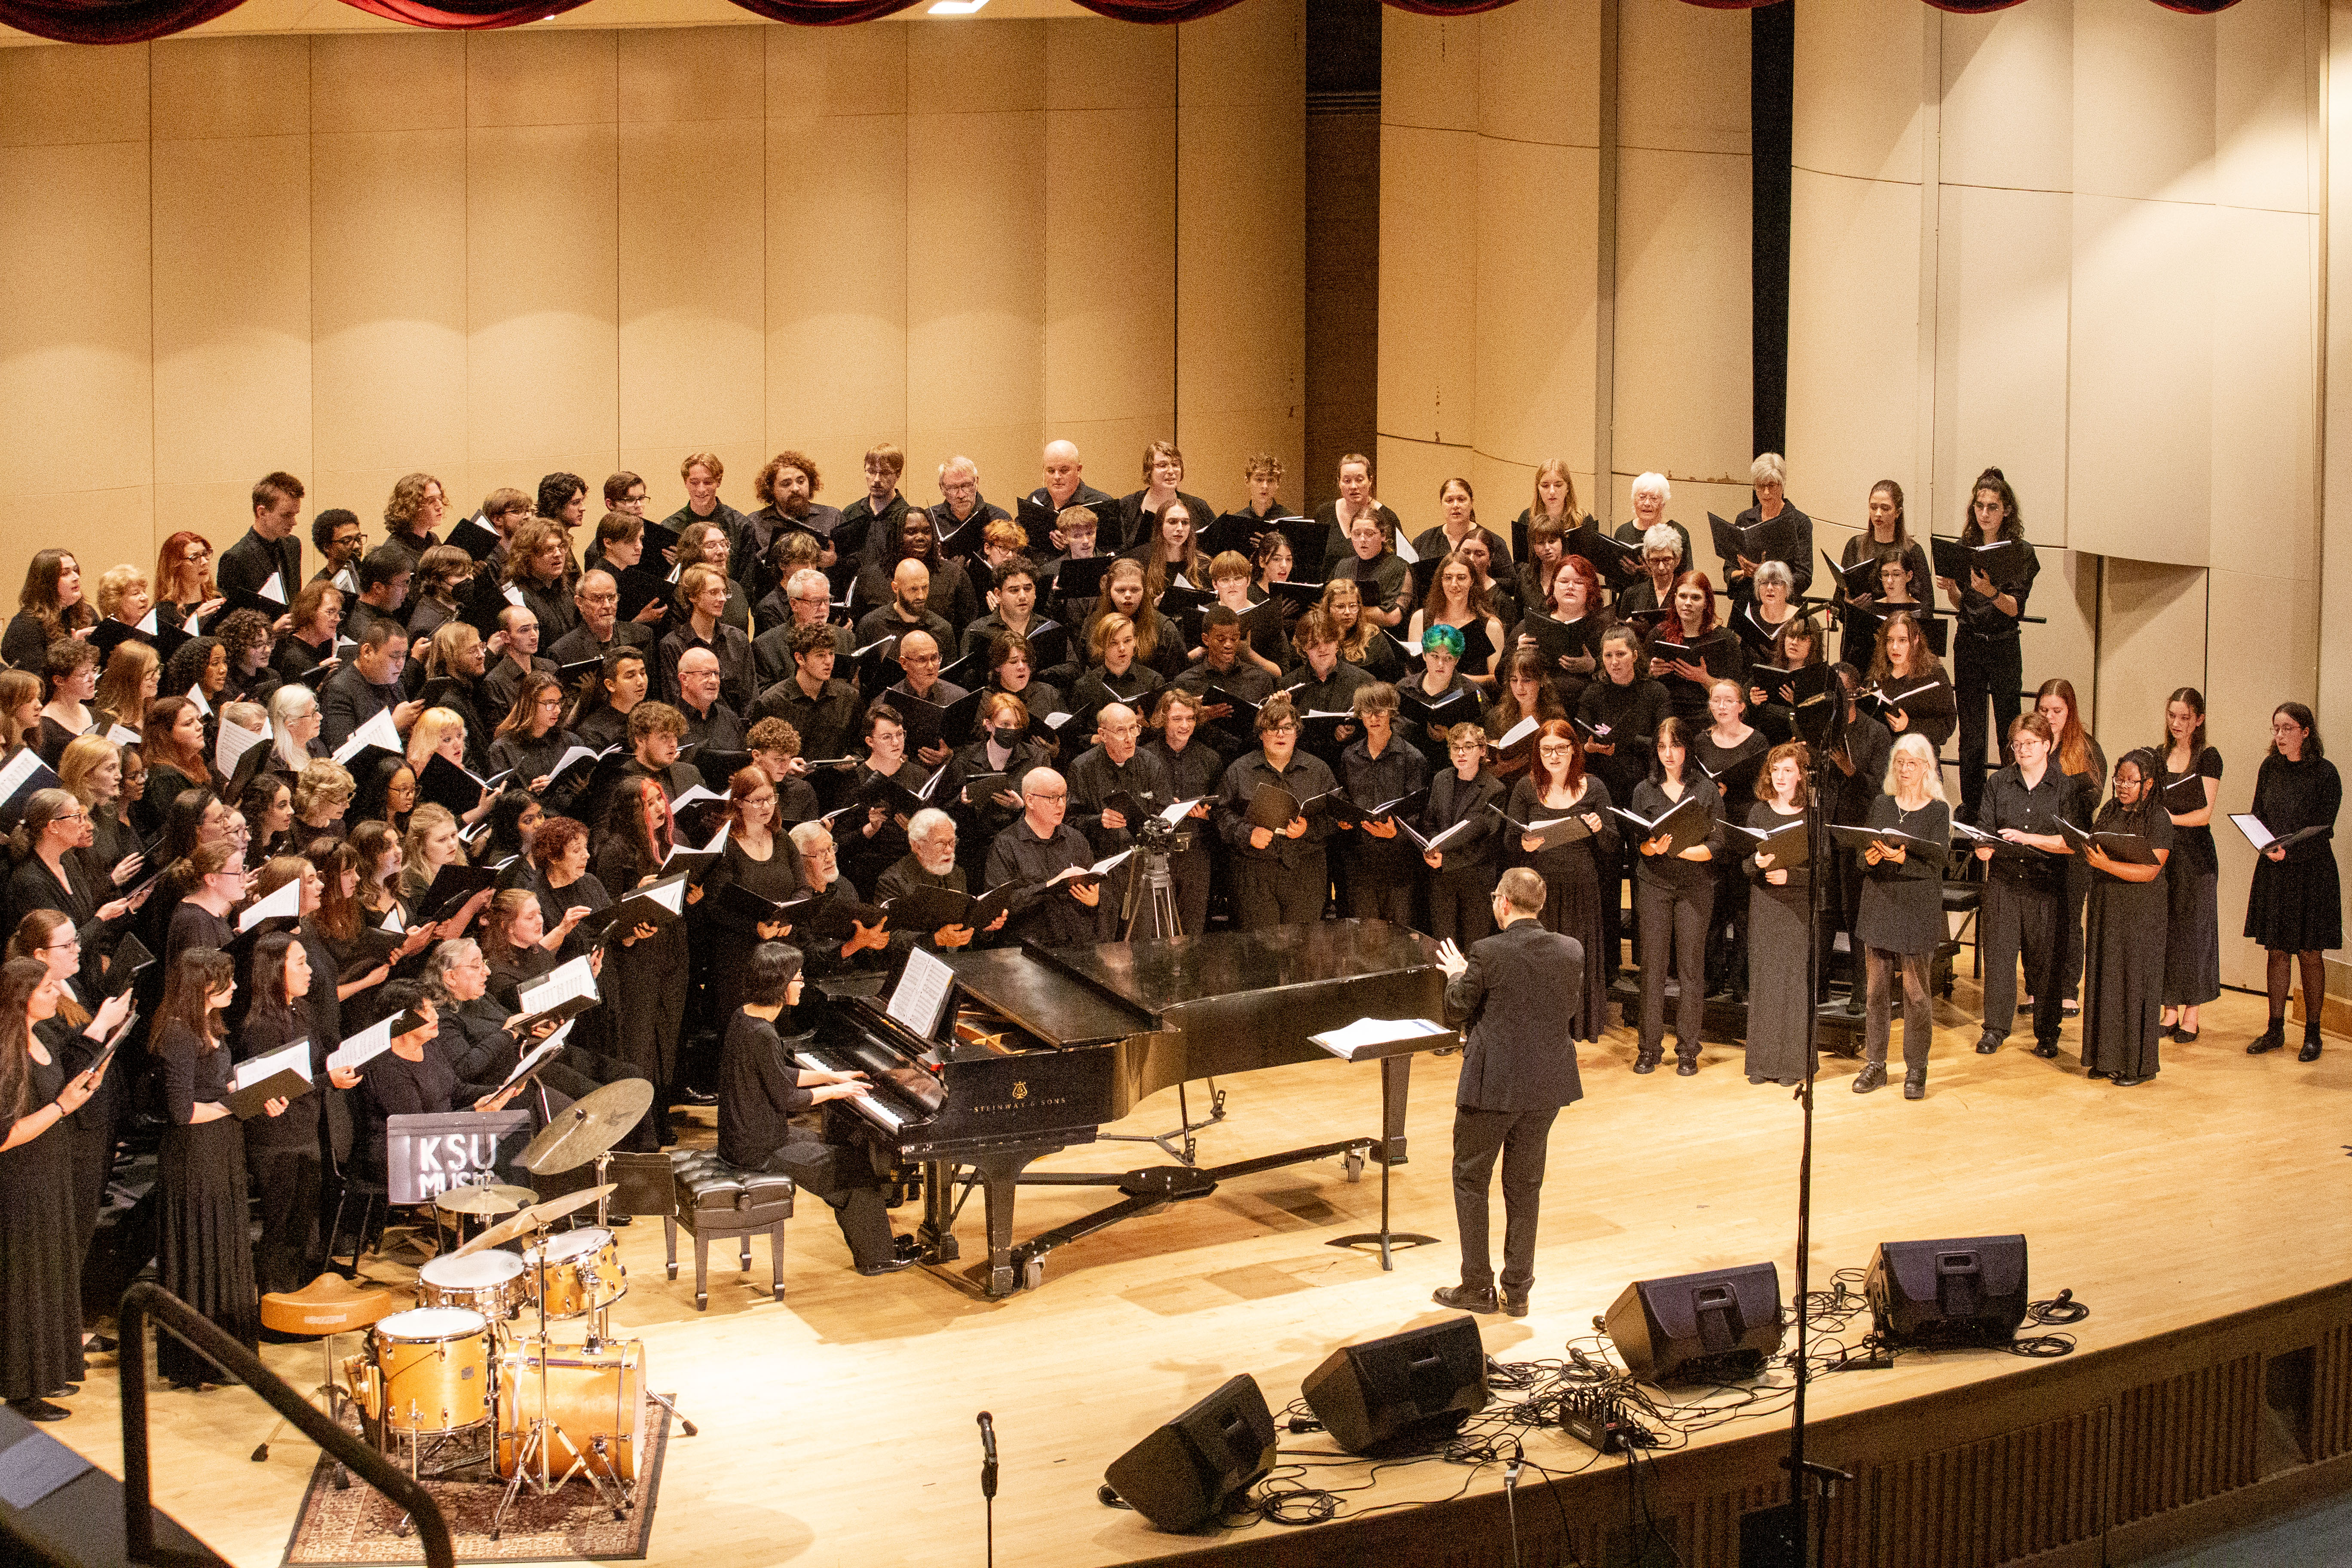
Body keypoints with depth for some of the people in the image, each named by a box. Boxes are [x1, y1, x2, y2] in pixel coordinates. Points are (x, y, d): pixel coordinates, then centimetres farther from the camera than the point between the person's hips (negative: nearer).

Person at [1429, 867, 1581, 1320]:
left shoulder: (1488, 954, -17)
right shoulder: (1571, 951, -3)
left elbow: (1456, 1012, -7)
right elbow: (1571, 1012, 9)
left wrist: (1458, 975, 11)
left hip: (1492, 1086, -5)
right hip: (1547, 1086, 5)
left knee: (1470, 1181, 12)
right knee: (1525, 1187, 16)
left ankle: (1477, 1287, 14)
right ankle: (1517, 1291, 20)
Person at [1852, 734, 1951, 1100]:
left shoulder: (1938, 811, 0)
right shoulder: (1881, 805, 10)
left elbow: (1937, 860, -12)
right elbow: (1864, 854, 7)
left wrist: (1904, 858, -28)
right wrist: (1869, 858, -16)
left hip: (1918, 911, -3)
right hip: (1879, 905, 3)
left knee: (1916, 992, -2)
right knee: (1876, 988, 5)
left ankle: (1916, 1070, 6)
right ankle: (1874, 1064, 14)